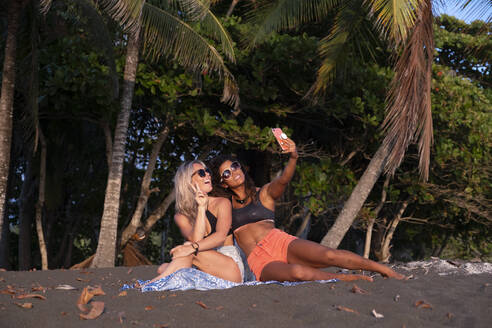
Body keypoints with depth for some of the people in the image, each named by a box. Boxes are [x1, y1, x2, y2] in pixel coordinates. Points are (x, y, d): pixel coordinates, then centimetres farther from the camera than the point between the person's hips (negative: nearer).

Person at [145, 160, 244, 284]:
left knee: (189, 251, -27)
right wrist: (201, 208, -12)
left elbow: (221, 236, -14)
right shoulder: (181, 216, 8)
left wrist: (192, 248, -30)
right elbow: (196, 240, -12)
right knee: (163, 268, -20)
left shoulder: (222, 203, 5)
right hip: (208, 273, 3)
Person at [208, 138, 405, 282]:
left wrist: (293, 157, -29)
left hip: (281, 243, 1)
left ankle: (388, 272, -21)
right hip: (260, 263, -1)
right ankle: (346, 279, -21)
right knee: (297, 272, -36)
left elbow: (283, 180, -9)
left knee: (329, 255, -28)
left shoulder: (264, 193, 14)